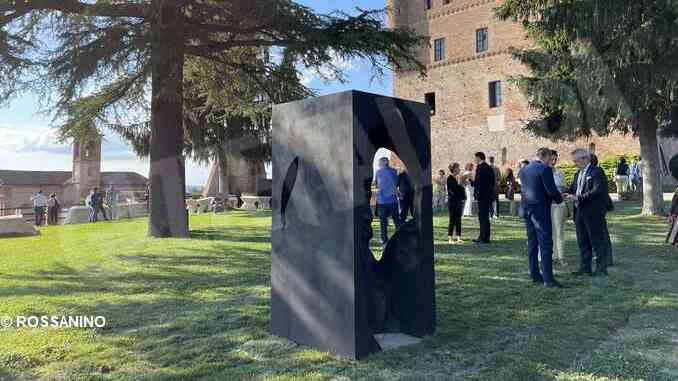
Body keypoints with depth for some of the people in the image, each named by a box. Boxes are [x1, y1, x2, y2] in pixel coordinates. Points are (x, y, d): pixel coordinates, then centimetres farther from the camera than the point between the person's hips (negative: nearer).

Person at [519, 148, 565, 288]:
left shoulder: (524, 169, 12)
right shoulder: (545, 169, -12)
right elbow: (551, 190, -15)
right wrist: (559, 199, 6)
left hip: (526, 209, 8)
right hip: (540, 209, -8)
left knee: (532, 243, 14)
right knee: (546, 244, -7)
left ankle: (535, 274, 21)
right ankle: (548, 279, -9)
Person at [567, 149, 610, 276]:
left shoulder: (596, 171, -10)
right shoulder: (578, 174, 16)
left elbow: (598, 190, -20)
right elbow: (573, 188, 14)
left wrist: (581, 197, -25)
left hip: (593, 213, -8)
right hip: (580, 212, 8)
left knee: (597, 240, 0)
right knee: (582, 241, 12)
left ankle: (601, 268, 10)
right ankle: (585, 268, 21)